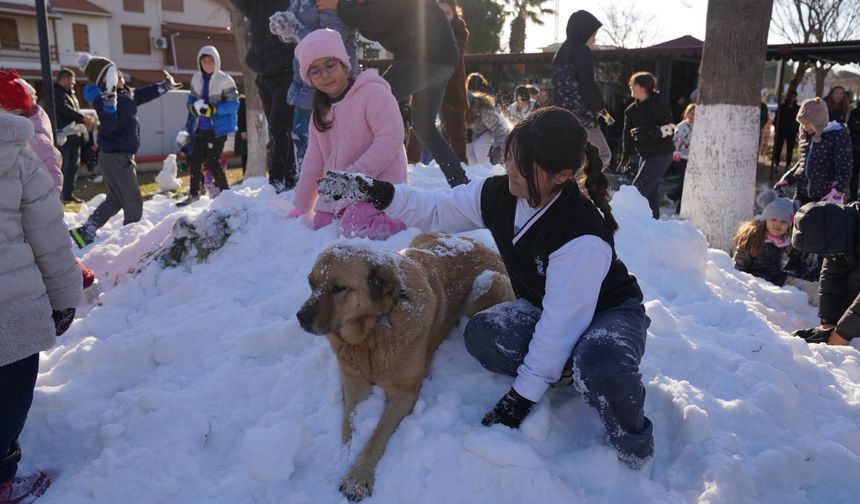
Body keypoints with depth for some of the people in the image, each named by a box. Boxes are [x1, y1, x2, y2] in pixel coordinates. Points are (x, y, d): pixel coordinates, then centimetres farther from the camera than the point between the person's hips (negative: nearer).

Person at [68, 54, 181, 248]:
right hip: (116, 157, -10)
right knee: (133, 202, -2)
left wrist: (165, 86, 28)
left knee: (115, 200, 19)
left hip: (120, 155, 10)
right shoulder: (105, 97, -18)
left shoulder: (124, 92, 7)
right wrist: (109, 100, -43)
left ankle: (85, 232, 18)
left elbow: (143, 94, 25)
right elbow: (110, 125, -32)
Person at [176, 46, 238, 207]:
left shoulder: (225, 80, -9)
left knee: (212, 161, -9)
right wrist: (193, 107, -7)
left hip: (218, 128, -6)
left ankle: (225, 192, 8)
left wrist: (213, 109, -22)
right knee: (195, 159, 7)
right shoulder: (196, 78, 8)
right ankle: (194, 194, 21)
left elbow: (233, 104, -12)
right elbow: (191, 99, 17)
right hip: (200, 127, 6)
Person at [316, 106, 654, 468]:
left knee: (600, 364, -41)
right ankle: (571, 373, -2)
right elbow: (436, 211, -2)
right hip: (543, 305, 6)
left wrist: (522, 397, -25)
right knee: (482, 334, -26)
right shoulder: (497, 194, -15)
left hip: (611, 311, -5)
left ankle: (632, 440, -8)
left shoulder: (582, 235, -35)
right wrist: (376, 192, -17)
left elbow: (561, 324, -31)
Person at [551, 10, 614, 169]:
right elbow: (588, 85, -15)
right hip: (580, 114, -9)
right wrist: (602, 109, -4)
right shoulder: (582, 51, -8)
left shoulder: (560, 52, 19)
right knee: (603, 155, -3)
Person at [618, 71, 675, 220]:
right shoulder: (632, 110, 7)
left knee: (639, 187, -13)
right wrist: (625, 156, 9)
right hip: (646, 154, 8)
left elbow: (670, 128, -17)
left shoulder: (658, 105, -14)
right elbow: (628, 134, 11)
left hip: (661, 153, -8)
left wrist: (648, 132, -27)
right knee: (651, 190, 11)